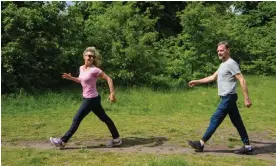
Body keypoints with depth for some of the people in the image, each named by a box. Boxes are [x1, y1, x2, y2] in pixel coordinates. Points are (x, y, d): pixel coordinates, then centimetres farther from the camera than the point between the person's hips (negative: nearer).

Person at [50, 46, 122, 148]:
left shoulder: (94, 70, -17)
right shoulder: (81, 68, 7)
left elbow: (109, 79, -15)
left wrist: (112, 94, -18)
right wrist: (71, 78, 7)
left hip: (91, 99, -9)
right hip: (87, 98, 9)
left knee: (76, 119, -1)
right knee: (104, 118, 13)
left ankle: (63, 141, 11)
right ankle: (116, 139, 23)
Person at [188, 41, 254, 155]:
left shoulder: (231, 63, -13)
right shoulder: (223, 64, 17)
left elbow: (242, 81, -18)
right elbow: (213, 77, 27)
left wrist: (246, 98, -22)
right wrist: (197, 82, 24)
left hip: (228, 98, -10)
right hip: (227, 98, 10)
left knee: (215, 120, -3)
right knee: (237, 122, 10)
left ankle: (201, 144, 5)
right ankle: (247, 147, 14)